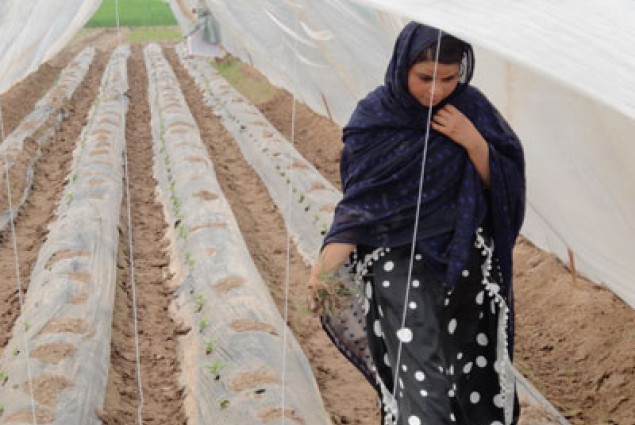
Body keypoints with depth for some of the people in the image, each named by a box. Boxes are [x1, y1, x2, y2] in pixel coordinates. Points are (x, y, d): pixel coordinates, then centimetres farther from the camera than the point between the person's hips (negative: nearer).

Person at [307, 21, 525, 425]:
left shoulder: (471, 107, -2)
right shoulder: (374, 116, -9)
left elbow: (504, 182, 0)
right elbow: (360, 199, -7)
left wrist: (472, 141, -18)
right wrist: (329, 259, -21)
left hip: (465, 260, 3)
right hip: (402, 264, -2)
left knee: (472, 370, 11)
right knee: (422, 377, -9)